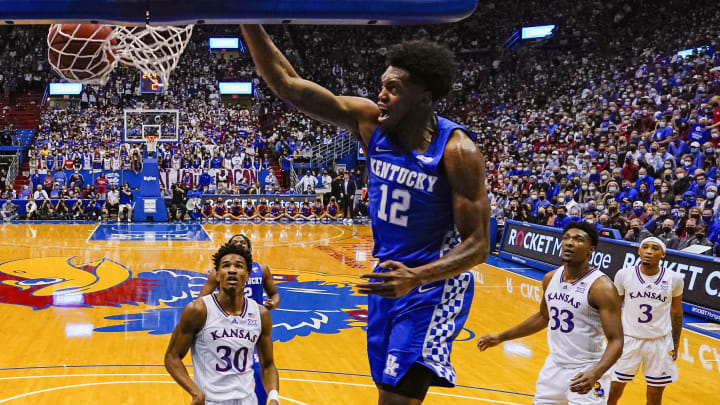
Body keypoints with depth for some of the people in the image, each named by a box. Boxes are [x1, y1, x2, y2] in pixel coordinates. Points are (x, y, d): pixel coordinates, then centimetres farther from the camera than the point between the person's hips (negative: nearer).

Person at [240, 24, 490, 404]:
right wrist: (249, 21, -22)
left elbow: (477, 244, -21)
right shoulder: (370, 121, -8)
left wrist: (417, 278, -36)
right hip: (390, 277, 6)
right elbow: (289, 85, -12)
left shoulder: (458, 151, -21)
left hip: (434, 285, -6)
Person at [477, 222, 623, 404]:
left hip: (586, 372, -6)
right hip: (554, 366, 6)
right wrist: (501, 337, 18)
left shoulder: (602, 287, -19)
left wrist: (595, 374, -37)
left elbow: (616, 341, -21)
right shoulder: (550, 278, 1)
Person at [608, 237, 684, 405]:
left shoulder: (674, 279, -6)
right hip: (629, 340, 0)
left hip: (660, 342, 1)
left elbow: (676, 312, 8)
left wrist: (676, 344, 10)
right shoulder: (624, 275, -8)